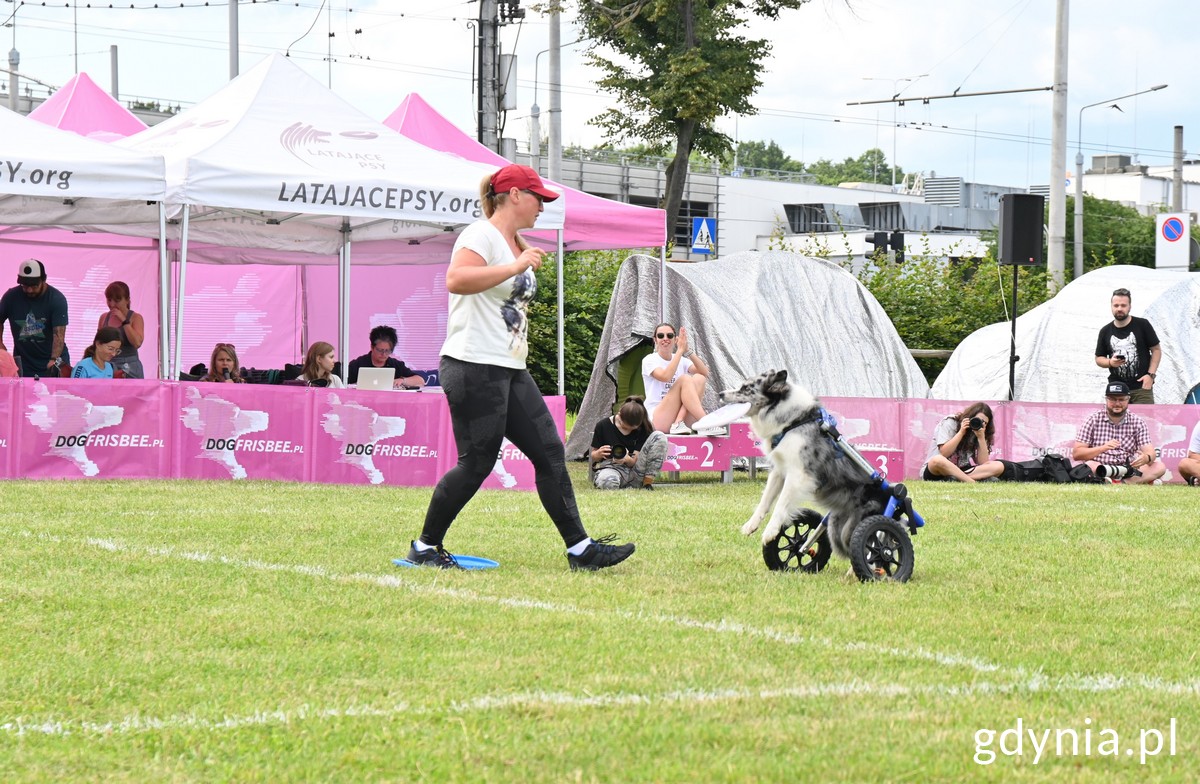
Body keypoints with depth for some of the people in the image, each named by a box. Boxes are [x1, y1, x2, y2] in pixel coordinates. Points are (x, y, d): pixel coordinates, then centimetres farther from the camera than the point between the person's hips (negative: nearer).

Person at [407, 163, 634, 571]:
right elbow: (456, 280, -30)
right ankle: (424, 548, 6)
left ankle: (579, 548, 2)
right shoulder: (482, 235, -11)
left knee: (550, 453, 3)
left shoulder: (516, 242, 18)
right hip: (475, 368, -10)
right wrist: (514, 267, -30)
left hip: (510, 369, 10)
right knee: (476, 464, -7)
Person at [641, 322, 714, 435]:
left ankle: (679, 424, -29)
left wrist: (688, 351, -12)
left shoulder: (682, 360, 15)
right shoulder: (649, 360, 0)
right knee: (684, 379, -24)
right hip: (657, 421, -5)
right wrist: (680, 350, -18)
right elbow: (665, 377, -21)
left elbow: (705, 373, -3)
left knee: (699, 378, -16)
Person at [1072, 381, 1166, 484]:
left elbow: (1150, 453, -1)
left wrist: (1146, 458, -27)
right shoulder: (1093, 421, 3)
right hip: (1099, 470, -2)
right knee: (1090, 465, -35)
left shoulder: (1138, 423, 8)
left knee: (1159, 466, -20)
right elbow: (1076, 454, -3)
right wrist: (1103, 448, -18)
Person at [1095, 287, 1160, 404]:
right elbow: (1098, 358, 17)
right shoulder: (1105, 332, 10)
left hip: (1141, 387, -3)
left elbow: (1156, 350, 5)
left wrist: (1151, 374, -7)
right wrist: (1110, 362, -7)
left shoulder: (1142, 325, 1)